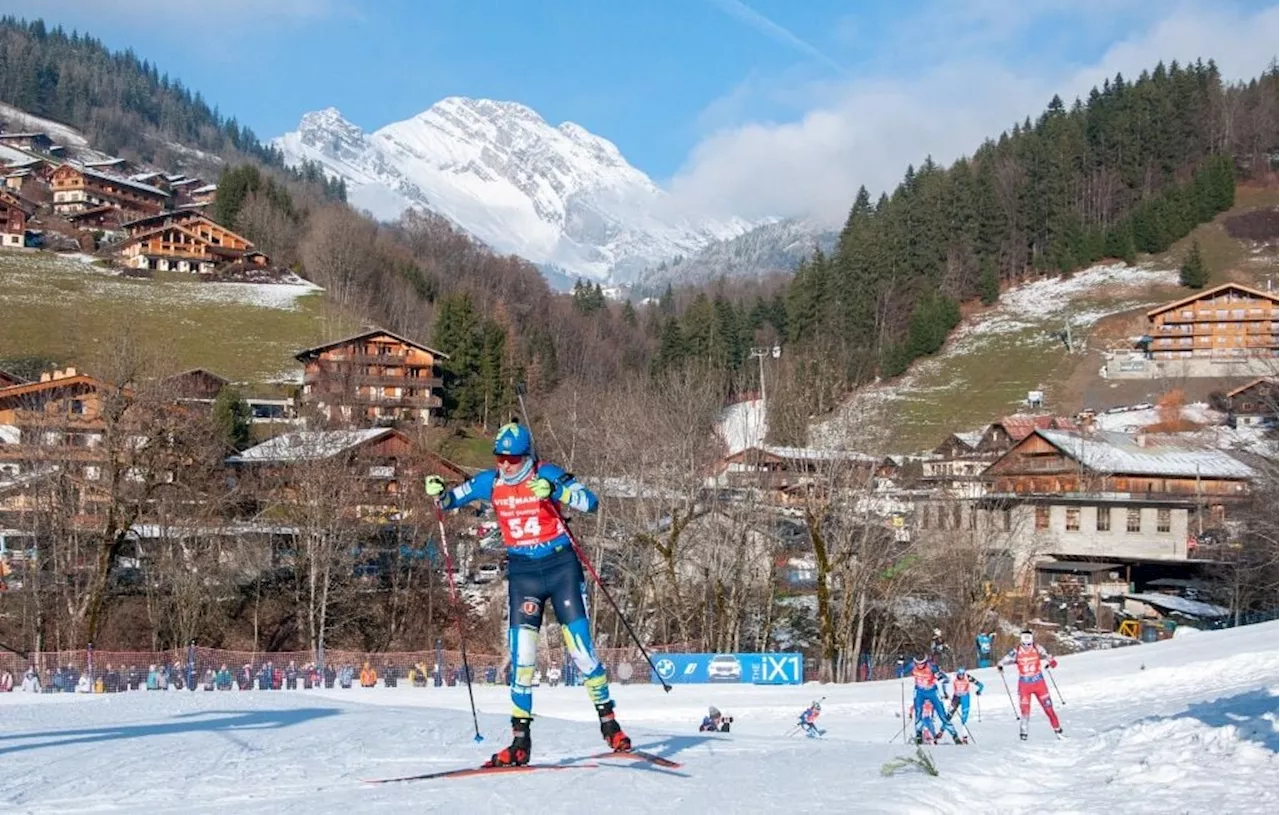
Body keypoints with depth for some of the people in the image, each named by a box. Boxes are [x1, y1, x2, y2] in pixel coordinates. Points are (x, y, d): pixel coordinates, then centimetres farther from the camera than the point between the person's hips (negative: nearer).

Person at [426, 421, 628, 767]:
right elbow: (452, 500, 10)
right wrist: (438, 493, -13)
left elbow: (589, 501, -19)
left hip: (562, 567, -2)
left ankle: (608, 721, 15)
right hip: (522, 572, 3)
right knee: (521, 654, -6)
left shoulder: (547, 475, -10)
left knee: (581, 648, -2)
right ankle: (520, 740, 1)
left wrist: (554, 491, -35)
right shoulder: (490, 482, 0)